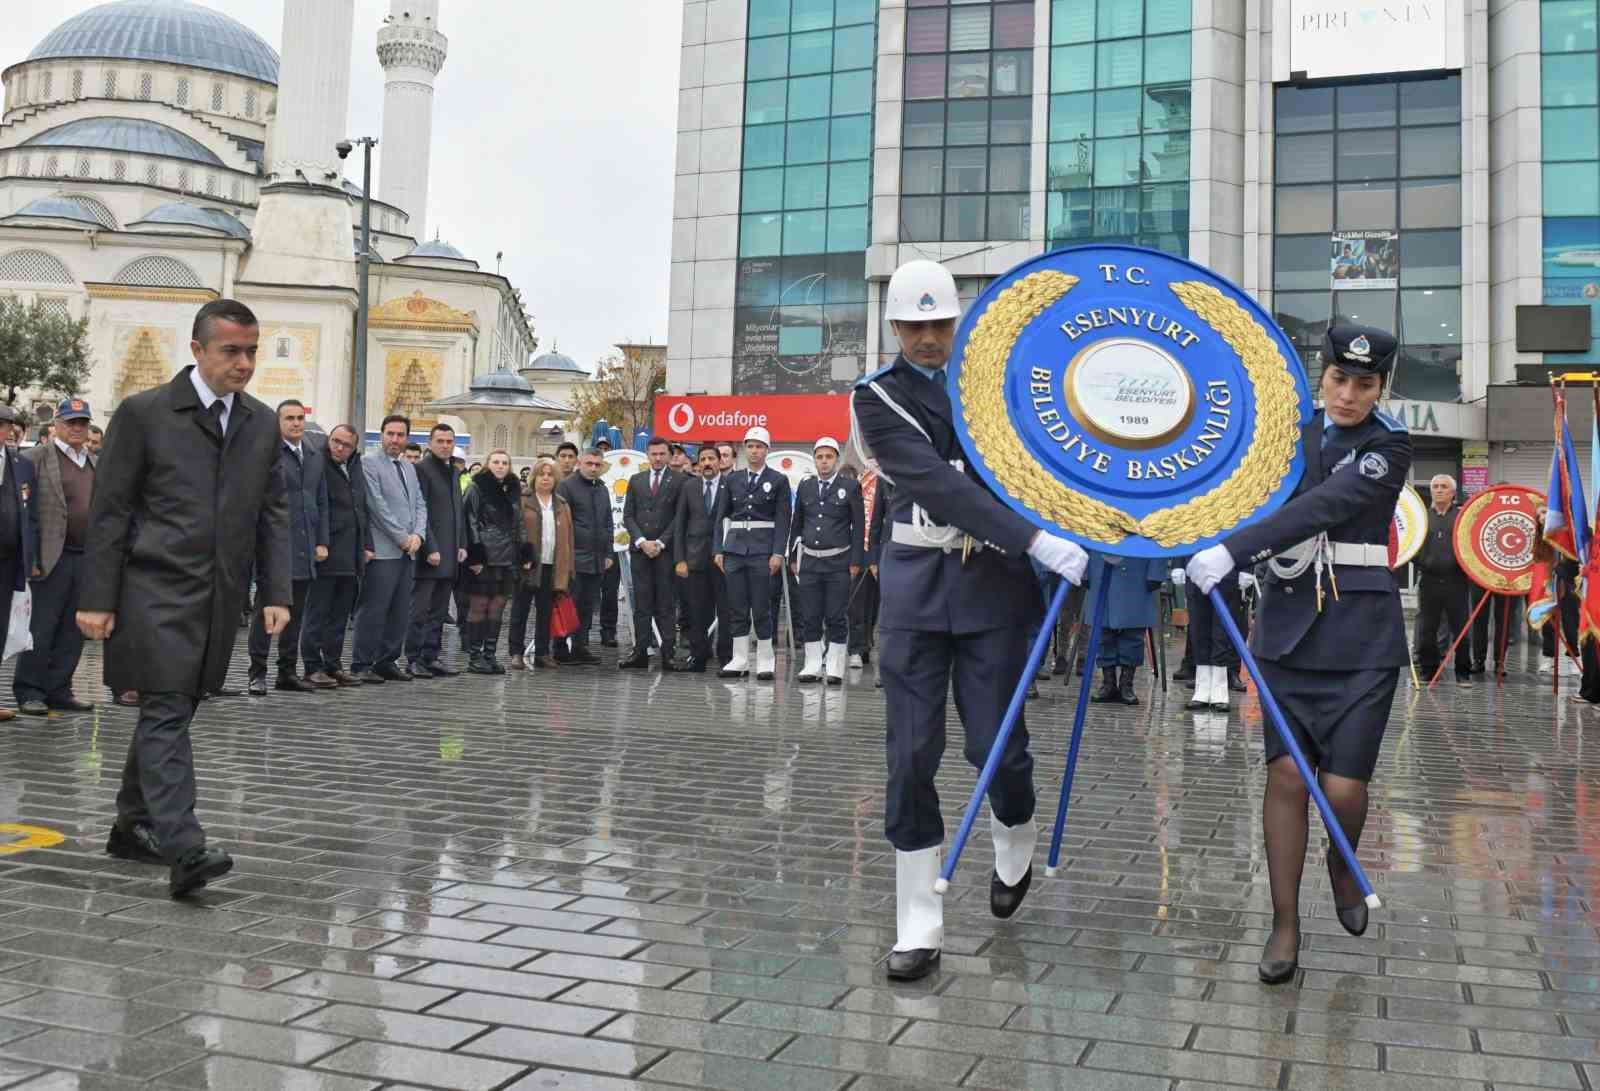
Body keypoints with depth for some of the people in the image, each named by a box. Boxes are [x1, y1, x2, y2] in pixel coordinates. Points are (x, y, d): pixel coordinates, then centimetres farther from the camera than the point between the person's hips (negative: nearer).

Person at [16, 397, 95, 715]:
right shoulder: (35, 458, -1)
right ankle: (29, 691, 8)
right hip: (52, 558, -5)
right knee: (40, 629, -1)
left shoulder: (98, 464, 17)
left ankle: (58, 689, 16)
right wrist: (30, 557, -13)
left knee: (73, 630, 8)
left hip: (89, 558, 6)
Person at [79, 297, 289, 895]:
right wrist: (97, 598, -7)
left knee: (171, 712, 14)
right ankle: (183, 849, -14)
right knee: (167, 713, -9)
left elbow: (272, 513, 13)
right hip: (157, 592, -5)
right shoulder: (143, 413, -3)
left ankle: (133, 825, 29)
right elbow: (109, 509, -3)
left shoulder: (263, 423, 12)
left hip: (220, 598, 5)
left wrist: (276, 593, 5)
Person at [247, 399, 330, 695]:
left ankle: (287, 672, 17)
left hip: (305, 547, 6)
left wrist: (322, 542, 11)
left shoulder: (316, 457, 16)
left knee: (296, 612, 10)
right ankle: (258, 673, 2)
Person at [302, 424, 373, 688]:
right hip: (326, 554, -7)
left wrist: (367, 545, 15)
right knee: (318, 613, -1)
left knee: (340, 615, 11)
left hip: (352, 557, 7)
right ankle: (313, 667, 4)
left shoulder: (356, 471, 16)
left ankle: (333, 664, 18)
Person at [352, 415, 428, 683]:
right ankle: (361, 664, 1)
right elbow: (377, 505, -11)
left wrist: (418, 535, -1)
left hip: (408, 551, 7)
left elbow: (420, 505, 17)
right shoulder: (369, 463, -4)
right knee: (373, 610, -6)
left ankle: (388, 661, 15)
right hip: (383, 550, -7)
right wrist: (402, 538, -11)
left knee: (401, 611, 7)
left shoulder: (410, 467, 19)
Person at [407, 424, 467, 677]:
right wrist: (430, 548, -17)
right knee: (420, 609, -3)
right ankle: (413, 659, 2)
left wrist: (462, 544, 12)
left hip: (449, 554, 8)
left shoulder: (452, 472, 18)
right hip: (429, 553, -8)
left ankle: (432, 657, 14)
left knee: (439, 611, 9)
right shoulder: (422, 469, -7)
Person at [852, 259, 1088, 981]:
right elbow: (937, 482, -17)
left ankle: (1014, 849, 33)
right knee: (911, 757, -2)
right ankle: (919, 927, 9)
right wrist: (1038, 542, -26)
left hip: (993, 580, 1)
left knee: (997, 744, -1)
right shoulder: (877, 397, -2)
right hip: (916, 585, -1)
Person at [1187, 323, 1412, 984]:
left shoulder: (1390, 446, -6)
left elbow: (1323, 506, -21)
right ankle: (1285, 924, 8)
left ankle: (1343, 865, 30)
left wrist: (1232, 551, -31)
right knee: (1286, 774, -4)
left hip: (1361, 634, -3)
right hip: (1288, 625, 3)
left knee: (1343, 786, -5)